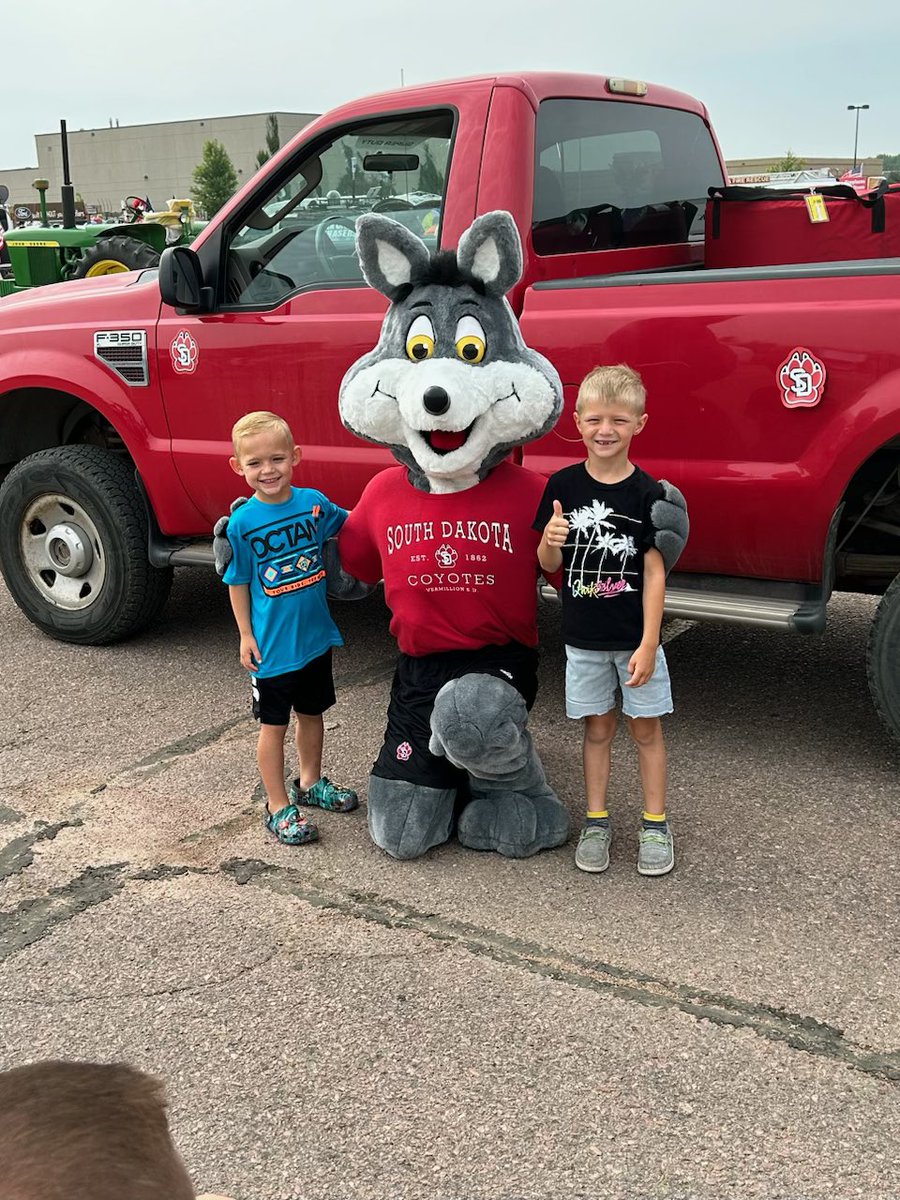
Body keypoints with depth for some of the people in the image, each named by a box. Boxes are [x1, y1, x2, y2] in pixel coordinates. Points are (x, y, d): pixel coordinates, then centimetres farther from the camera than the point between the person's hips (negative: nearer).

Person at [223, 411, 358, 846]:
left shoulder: (314, 502, -6)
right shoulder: (243, 522, -14)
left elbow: (348, 524, 14)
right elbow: (238, 583, -6)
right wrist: (246, 635, -7)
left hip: (315, 638, 4)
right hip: (272, 645, -4)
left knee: (312, 713, 21)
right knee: (273, 725, 8)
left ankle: (310, 782, 42)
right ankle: (278, 806, 22)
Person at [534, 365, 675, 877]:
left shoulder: (647, 492, -9)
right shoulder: (564, 486, -3)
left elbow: (654, 570, -9)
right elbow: (549, 565, 0)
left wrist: (648, 643, -13)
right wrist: (550, 539, -24)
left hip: (635, 636, -2)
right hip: (583, 637, 2)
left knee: (646, 726, 9)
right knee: (597, 727, 13)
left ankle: (656, 824, 21)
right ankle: (597, 821, 25)